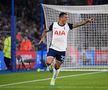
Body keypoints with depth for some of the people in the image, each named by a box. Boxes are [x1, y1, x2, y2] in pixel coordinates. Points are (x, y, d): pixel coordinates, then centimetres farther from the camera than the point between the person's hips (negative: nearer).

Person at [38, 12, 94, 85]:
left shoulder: (67, 26, -2)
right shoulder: (54, 25, -3)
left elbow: (78, 24, -13)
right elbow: (46, 31, 13)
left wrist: (87, 21, -26)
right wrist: (43, 37, -4)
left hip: (62, 50, 1)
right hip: (53, 48, -1)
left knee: (57, 67, 7)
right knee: (48, 62, -21)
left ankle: (53, 80, 31)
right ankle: (51, 65, 17)